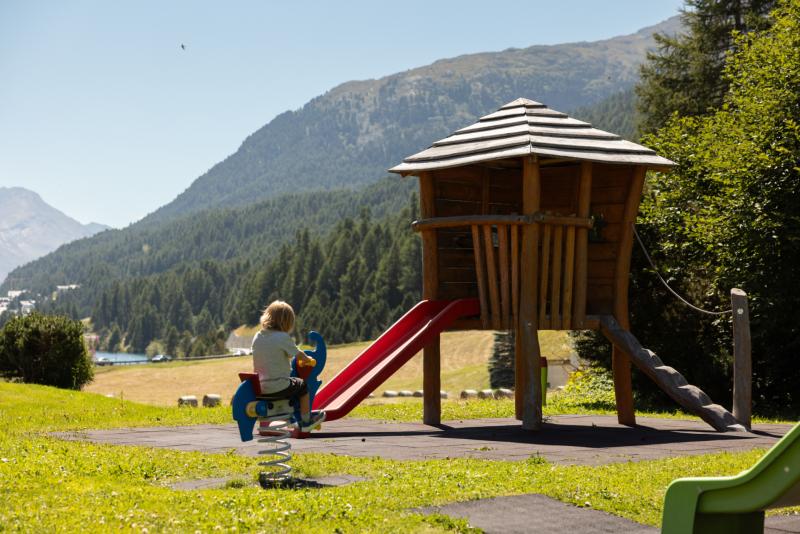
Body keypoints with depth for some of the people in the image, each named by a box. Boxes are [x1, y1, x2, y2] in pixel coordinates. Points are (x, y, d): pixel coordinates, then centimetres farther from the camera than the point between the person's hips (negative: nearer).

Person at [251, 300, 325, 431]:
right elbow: (298, 355, -5)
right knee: (303, 386, 18)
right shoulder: (283, 337, -15)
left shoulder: (257, 337, 5)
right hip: (278, 387, -7)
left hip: (260, 387, 7)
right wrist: (308, 360, 19)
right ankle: (306, 421, 25)